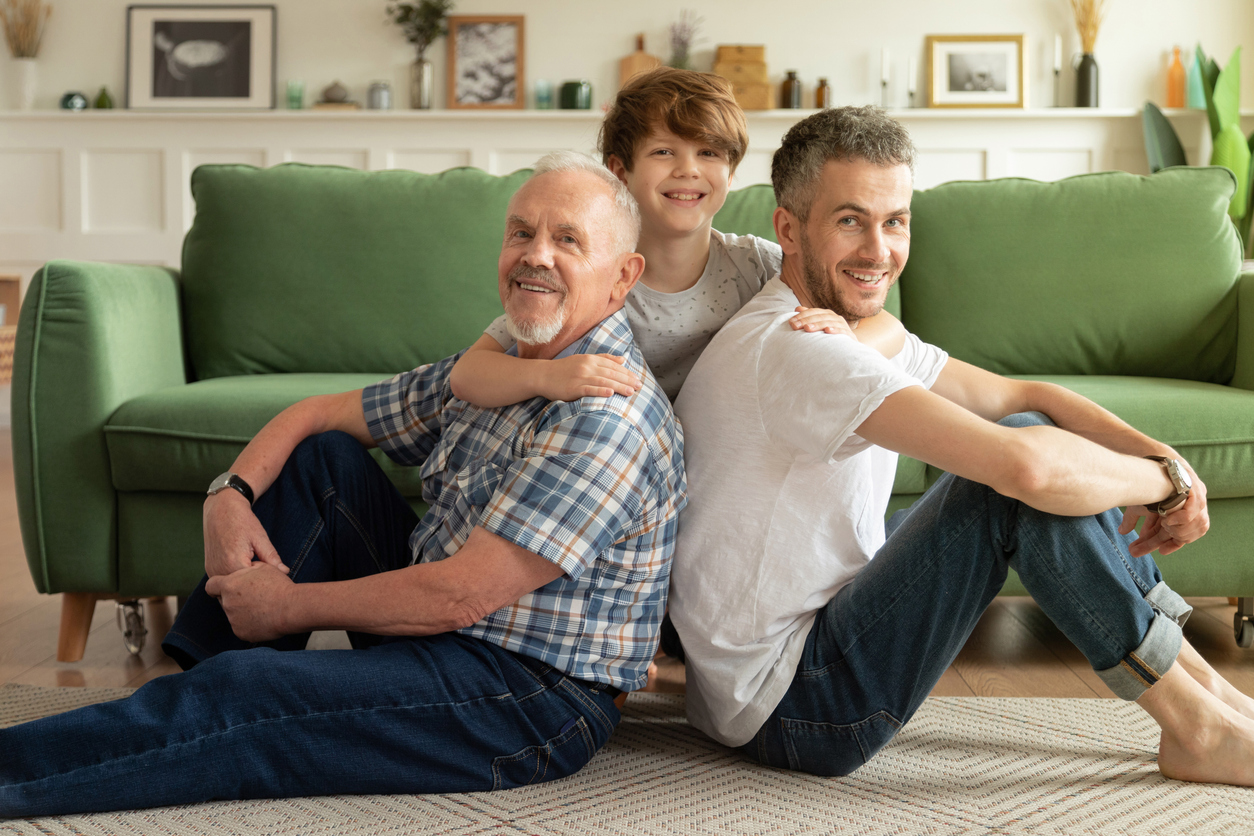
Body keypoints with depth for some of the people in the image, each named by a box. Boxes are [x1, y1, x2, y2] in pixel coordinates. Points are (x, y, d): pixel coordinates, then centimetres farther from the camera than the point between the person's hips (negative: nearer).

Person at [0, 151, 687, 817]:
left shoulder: (610, 417, -22)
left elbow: (458, 598, -25)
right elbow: (318, 412, 15)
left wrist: (287, 606, -14)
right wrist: (231, 492, -5)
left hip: (531, 703, -9)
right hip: (448, 640, 9)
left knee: (238, 690, -24)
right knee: (321, 457, 7)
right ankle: (199, 682, 4)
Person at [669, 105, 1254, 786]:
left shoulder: (857, 326, 8)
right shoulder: (788, 348, -25)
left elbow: (1023, 395, 8)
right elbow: (1023, 466, -33)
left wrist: (1157, 453, -9)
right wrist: (1166, 479, -16)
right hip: (786, 705, -10)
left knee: (1031, 436, 6)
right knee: (1025, 462, -19)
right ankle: (1197, 731, -7)